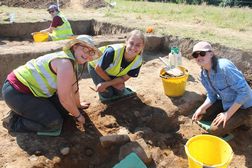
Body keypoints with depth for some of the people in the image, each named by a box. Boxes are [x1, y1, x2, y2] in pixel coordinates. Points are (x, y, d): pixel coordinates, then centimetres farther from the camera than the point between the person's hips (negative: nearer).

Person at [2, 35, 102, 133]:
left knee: (65, 106, 10)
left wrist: (78, 105, 26)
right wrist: (78, 115, -9)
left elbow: (73, 87, 15)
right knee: (55, 123, -12)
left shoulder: (73, 61, 5)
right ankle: (14, 121, 5)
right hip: (16, 92, -10)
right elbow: (64, 97, -23)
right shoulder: (65, 63, -25)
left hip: (33, 88, 10)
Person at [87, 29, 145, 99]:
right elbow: (98, 68, -26)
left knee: (119, 92, 2)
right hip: (95, 66, -4)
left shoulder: (138, 61, -27)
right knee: (107, 94, -12)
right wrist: (112, 82, -17)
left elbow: (124, 78, -16)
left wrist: (106, 84, -27)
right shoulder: (113, 52, -42)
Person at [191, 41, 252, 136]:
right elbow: (212, 96, 3)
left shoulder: (224, 67, -32)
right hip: (225, 102, 8)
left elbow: (244, 92, -30)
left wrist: (228, 114, -26)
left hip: (243, 105, -7)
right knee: (201, 115, 4)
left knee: (215, 130, -15)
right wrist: (201, 108, -14)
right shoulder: (203, 75, -7)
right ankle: (233, 121, 16)